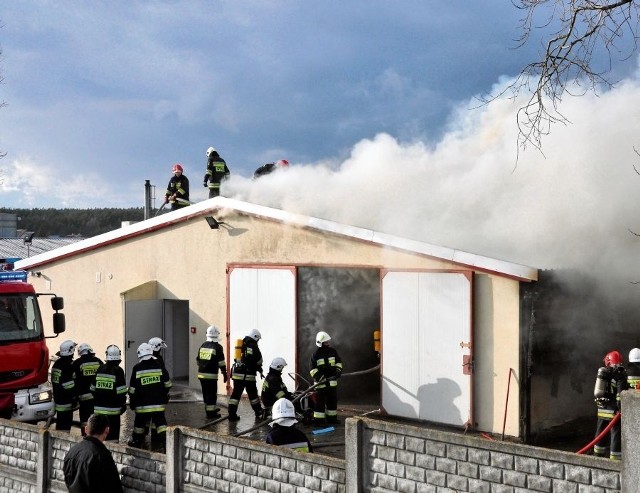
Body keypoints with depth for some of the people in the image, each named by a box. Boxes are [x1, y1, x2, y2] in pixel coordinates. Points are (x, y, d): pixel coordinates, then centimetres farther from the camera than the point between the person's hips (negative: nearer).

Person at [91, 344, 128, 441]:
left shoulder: (100, 369, 5)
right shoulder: (118, 371, -11)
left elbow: (93, 388, 12)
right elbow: (121, 391, -12)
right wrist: (123, 404, -2)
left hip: (99, 408, 5)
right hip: (113, 408, -5)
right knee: (113, 433, -1)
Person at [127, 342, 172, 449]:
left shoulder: (137, 369, -7)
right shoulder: (159, 366, -2)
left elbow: (133, 389, -4)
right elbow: (167, 384, 6)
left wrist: (132, 402, 8)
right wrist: (165, 395, 22)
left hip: (142, 404, -1)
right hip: (158, 403, 1)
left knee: (140, 421, 13)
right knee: (160, 421, 4)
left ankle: (136, 441, 25)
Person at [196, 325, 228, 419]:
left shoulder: (203, 345, 10)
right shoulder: (217, 347, -9)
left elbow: (198, 360, 17)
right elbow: (221, 362, -11)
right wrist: (224, 374, -4)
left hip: (201, 373, 7)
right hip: (211, 375, -7)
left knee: (206, 393, 15)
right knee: (212, 394, 0)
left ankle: (212, 410, 28)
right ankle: (211, 413, 3)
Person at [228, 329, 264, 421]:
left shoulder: (240, 345, 15)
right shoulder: (253, 346, -6)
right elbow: (259, 361, -1)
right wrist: (260, 370, 22)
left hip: (236, 373, 5)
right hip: (248, 375, -5)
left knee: (236, 394, 5)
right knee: (253, 394, 9)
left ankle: (232, 414, -1)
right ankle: (259, 412, 24)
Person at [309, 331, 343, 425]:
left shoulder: (333, 351, 6)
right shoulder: (316, 354, -6)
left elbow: (338, 362, 15)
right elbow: (313, 370, -9)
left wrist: (338, 371, -3)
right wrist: (321, 378, -19)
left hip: (332, 381, 5)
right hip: (320, 382, -5)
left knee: (333, 400, 11)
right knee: (320, 401, -5)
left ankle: (332, 418, 23)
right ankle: (318, 420, -2)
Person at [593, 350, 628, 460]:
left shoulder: (603, 372, 10)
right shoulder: (620, 374, -11)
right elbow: (621, 392, -21)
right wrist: (621, 407, -21)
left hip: (602, 409, 7)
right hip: (614, 410, -7)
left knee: (601, 434, 18)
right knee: (616, 434, -4)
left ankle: (598, 454, 30)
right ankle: (615, 458, -6)